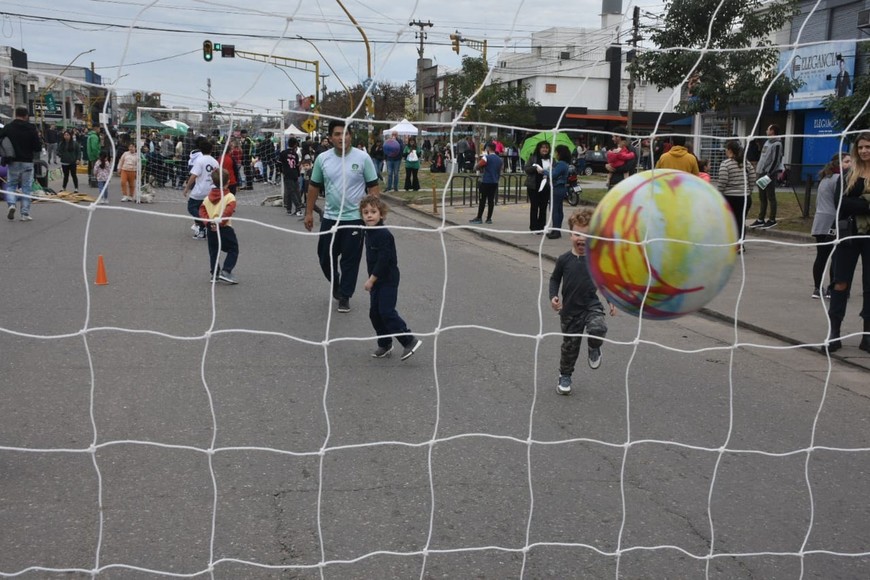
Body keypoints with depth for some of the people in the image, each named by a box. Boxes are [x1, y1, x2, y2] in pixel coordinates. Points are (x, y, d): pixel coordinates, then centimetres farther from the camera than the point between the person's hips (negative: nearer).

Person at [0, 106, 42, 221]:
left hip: (13, 162, 1)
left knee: (11, 185, 16)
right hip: (27, 162, -1)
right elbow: (38, 148, -7)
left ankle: (11, 204, -9)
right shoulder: (31, 129, -6)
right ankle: (25, 213, 4)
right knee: (26, 188, 6)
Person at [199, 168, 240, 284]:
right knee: (233, 250, 4)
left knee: (213, 252, 16)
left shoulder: (208, 197, 8)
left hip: (211, 229, 5)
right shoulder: (230, 197, -9)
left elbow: (202, 210, 0)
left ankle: (213, 273, 16)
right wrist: (221, 221, -21)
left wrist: (208, 221, -6)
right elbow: (228, 211, -23)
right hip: (225, 228, -5)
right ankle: (225, 271, -8)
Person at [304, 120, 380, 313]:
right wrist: (309, 212, 10)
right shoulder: (322, 159, 1)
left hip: (355, 218, -3)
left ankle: (344, 296, 16)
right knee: (325, 257, 10)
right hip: (330, 217, 3)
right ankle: (336, 284, 36)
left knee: (350, 260, 2)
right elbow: (314, 186, 11)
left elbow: (373, 187, -3)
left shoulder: (363, 158, -7)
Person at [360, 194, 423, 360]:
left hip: (388, 280, -9)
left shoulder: (383, 234, -20)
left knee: (386, 312, -13)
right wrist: (371, 280, 15)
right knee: (374, 313, 10)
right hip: (376, 280, 9)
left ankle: (409, 341, -5)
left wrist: (371, 280, -20)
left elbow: (383, 260, -23)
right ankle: (384, 344, 22)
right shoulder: (369, 233, 9)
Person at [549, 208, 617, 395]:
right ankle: (565, 376, 33)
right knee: (570, 345, 10)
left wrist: (611, 302, 3)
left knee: (598, 328, -30)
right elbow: (554, 279, 6)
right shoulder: (564, 259, -6)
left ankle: (594, 348, 6)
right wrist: (553, 297, -9)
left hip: (592, 305, -1)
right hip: (569, 310, 1)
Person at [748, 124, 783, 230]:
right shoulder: (767, 142, 17)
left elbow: (776, 161, -17)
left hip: (769, 174, -9)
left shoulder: (777, 144, -11)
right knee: (762, 197, 11)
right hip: (761, 173, 9)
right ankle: (760, 220, 16)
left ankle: (772, 220, 3)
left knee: (770, 197, -2)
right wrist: (758, 169, 19)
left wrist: (769, 174, -20)